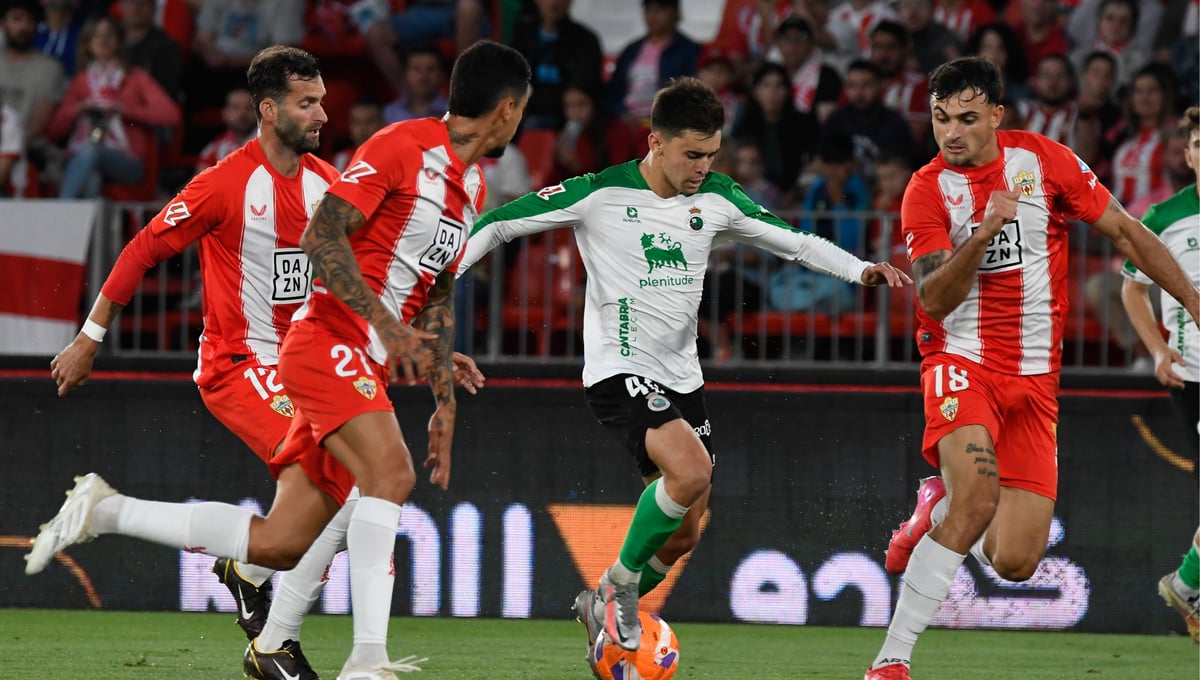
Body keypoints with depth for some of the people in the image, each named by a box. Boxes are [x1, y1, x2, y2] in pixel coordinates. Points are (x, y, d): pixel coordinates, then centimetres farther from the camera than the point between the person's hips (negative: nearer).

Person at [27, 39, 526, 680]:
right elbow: (320, 237, -17)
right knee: (389, 471, -28)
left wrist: (445, 400, 20)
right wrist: (387, 324, -23)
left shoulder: (472, 186, 18)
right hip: (326, 342, -8)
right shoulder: (401, 146, -10)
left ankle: (103, 510, 15)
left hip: (360, 372, 8)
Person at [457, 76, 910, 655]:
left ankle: (604, 608, 32)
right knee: (692, 471, -30)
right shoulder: (600, 195, -12)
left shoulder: (716, 199, 3)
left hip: (681, 377, 7)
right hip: (620, 370, -7)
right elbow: (500, 223, -7)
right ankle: (619, 583, -9)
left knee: (682, 536, 7)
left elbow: (795, 242, 12)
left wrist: (861, 270, -2)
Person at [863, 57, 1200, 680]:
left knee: (1014, 563, -5)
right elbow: (934, 300, -15)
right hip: (962, 362, -3)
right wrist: (982, 234, -29)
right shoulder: (926, 191, -6)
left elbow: (1124, 231, 8)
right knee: (979, 488, -32)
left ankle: (937, 511, 30)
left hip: (1035, 380, 3)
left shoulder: (1044, 160, -1)